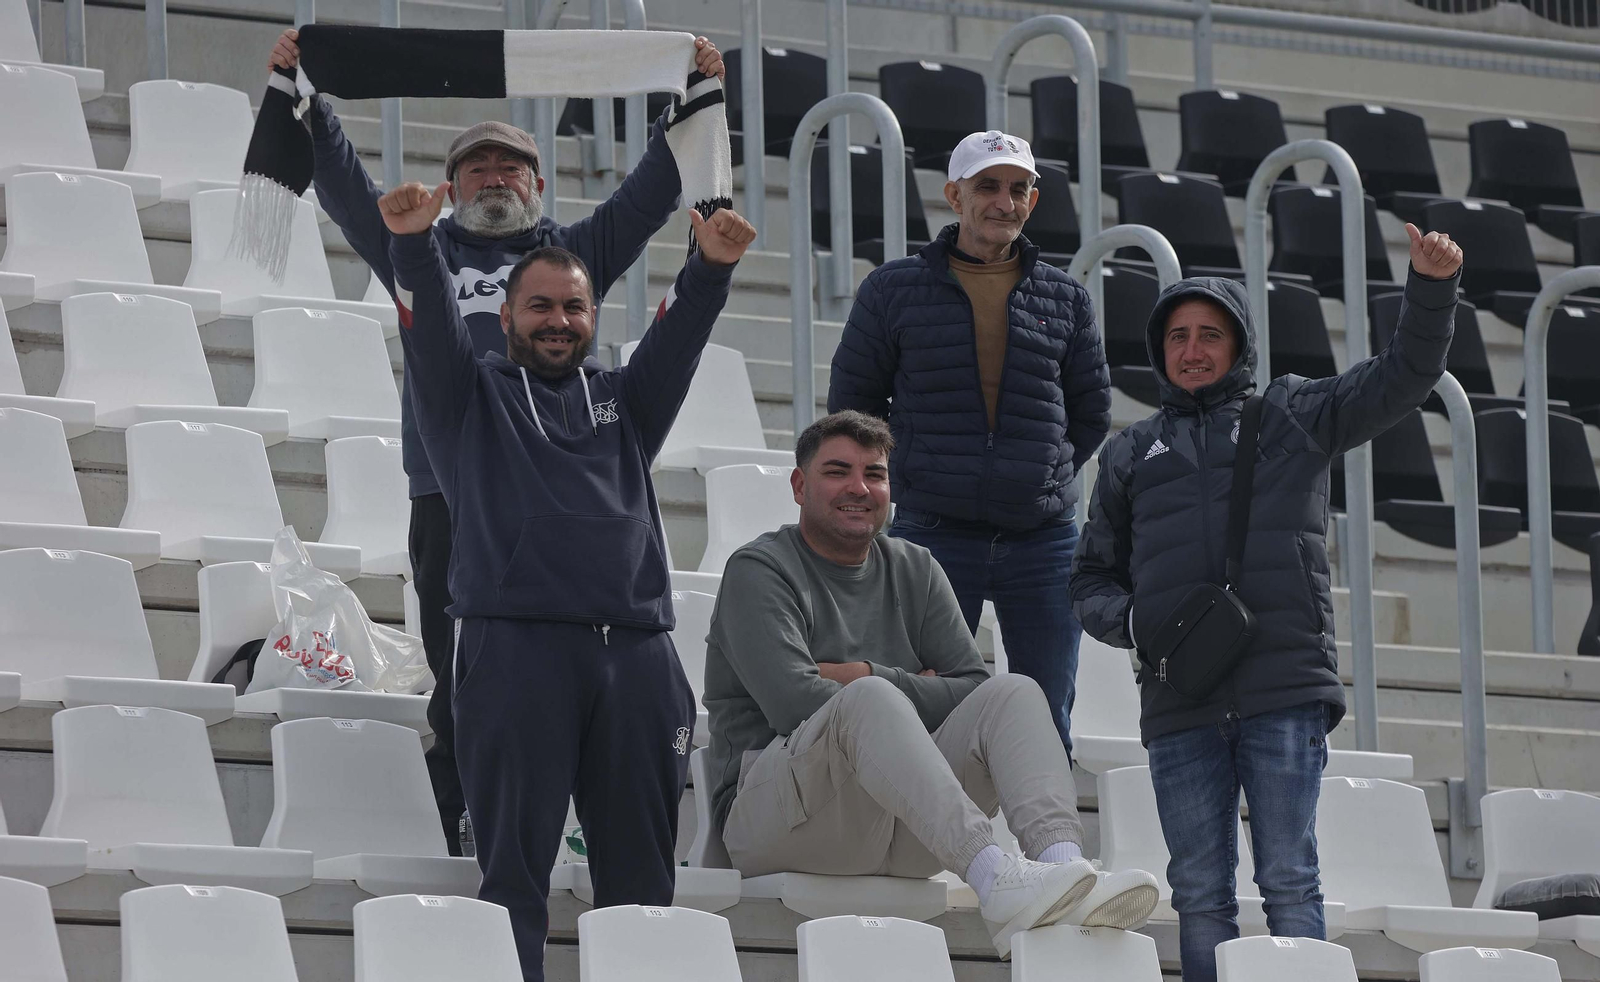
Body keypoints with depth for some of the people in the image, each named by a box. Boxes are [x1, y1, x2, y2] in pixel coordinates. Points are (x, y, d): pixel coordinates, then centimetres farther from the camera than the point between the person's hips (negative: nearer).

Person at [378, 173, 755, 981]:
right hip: (515, 643, -4)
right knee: (515, 867, -6)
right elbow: (432, 327, -1)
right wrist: (413, 245, -20)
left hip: (636, 653, 4)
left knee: (640, 870, 4)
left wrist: (711, 270, -11)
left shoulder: (624, 403, 24)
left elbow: (678, 337, 9)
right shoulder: (472, 396, 16)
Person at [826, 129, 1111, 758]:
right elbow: (850, 400, 9)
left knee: (1047, 722, 3)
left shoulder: (1065, 300, 10)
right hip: (933, 536, -2)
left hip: (1042, 539, 2)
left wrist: (1041, 477, 10)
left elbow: (1092, 411, 18)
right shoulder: (894, 290, 3)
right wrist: (916, 473, 5)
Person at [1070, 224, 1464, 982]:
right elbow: (1092, 578, 22)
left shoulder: (1292, 415, 14)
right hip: (1179, 704, 3)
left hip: (1286, 691, -3)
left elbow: (1404, 377, 7)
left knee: (1288, 880, -7)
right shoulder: (1130, 453, 21)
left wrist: (1431, 287, -9)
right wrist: (1132, 623, 0)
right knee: (1200, 891, 2)